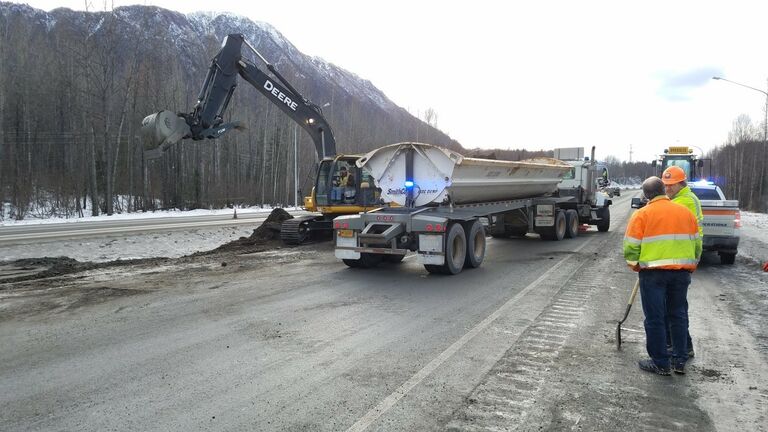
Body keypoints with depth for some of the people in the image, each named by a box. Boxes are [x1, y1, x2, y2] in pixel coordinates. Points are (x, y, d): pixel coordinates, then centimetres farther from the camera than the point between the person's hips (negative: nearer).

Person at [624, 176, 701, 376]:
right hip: (682, 272, 4)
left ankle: (660, 363, 10)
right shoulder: (685, 212, 8)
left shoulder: (642, 214, -5)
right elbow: (696, 244, 12)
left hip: (653, 273, -4)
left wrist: (636, 266, 9)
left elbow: (631, 247, -8)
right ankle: (680, 361, 22)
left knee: (655, 318, 4)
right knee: (679, 315, 16)